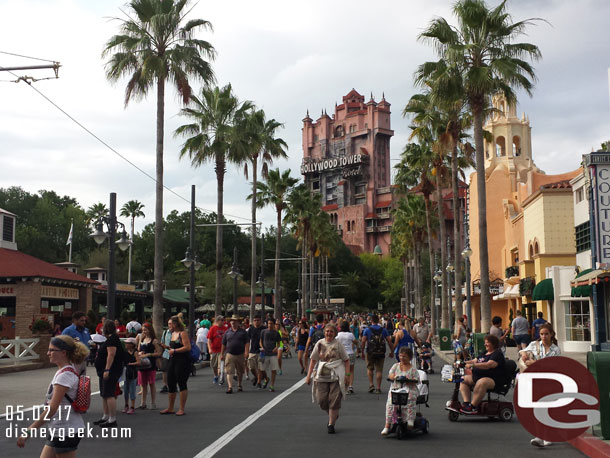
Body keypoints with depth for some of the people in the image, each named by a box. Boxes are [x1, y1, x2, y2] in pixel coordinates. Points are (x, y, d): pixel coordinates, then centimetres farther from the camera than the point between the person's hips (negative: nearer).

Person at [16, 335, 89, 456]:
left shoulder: (64, 375, -21)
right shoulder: (69, 370, 7)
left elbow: (51, 410, -26)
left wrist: (28, 431, -24)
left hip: (66, 432, -9)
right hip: (59, 431, 9)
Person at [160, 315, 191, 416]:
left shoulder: (183, 333, -11)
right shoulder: (173, 333, 15)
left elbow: (187, 347, -20)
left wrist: (174, 350, -15)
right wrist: (167, 347, 8)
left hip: (182, 362, -9)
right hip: (172, 361, 9)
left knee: (182, 384, -3)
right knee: (170, 385, 12)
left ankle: (181, 409, 3)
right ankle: (170, 408, 22)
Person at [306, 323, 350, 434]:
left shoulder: (338, 344, 0)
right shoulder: (319, 343, 6)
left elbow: (346, 360, 3)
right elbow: (313, 359, 10)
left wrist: (347, 374, -7)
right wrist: (309, 375, 6)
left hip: (336, 376, -2)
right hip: (322, 376, 2)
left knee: (334, 400, -4)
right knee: (322, 400, -1)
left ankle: (331, 424, 7)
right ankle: (333, 416, 28)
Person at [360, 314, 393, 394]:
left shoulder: (367, 330, -1)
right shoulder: (383, 330, 3)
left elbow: (363, 342, -6)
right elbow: (389, 341, 1)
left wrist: (362, 352, 1)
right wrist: (391, 351, 10)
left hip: (370, 353, -1)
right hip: (381, 353, 1)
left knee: (370, 368, 16)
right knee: (379, 370, 5)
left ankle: (371, 385, 5)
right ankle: (378, 388, 5)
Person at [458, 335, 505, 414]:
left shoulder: (497, 354, -8)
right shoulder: (485, 353, 22)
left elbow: (489, 365, -25)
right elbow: (475, 361, 25)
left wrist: (473, 364, -33)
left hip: (492, 380, -10)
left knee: (481, 382, -39)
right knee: (463, 379, 2)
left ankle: (473, 406, -36)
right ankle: (466, 403, -11)